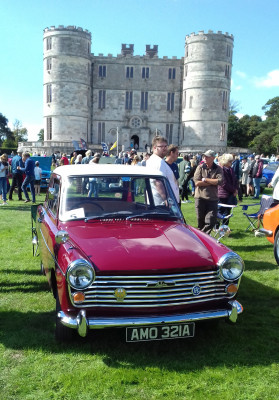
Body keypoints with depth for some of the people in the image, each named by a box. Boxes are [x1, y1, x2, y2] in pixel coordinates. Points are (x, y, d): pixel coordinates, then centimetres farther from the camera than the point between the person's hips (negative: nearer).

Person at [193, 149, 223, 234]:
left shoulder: (218, 169, 3)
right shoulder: (200, 167, 2)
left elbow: (220, 181, -13)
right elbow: (197, 182, -10)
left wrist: (205, 179, -11)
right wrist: (212, 182, -8)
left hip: (212, 199, 0)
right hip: (200, 197, 0)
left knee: (211, 221, -6)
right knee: (201, 221, 8)